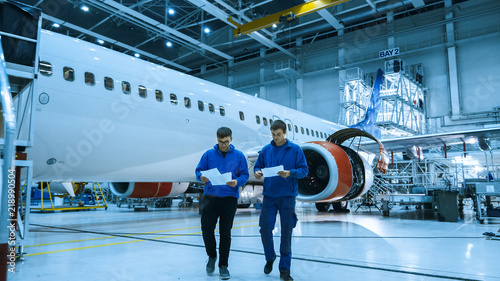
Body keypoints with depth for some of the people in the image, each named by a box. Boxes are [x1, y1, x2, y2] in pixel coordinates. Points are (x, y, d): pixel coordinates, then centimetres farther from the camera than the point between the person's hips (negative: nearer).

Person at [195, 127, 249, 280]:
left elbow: (245, 175, 4)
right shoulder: (208, 154, 5)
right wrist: (202, 177, -15)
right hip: (210, 196, 1)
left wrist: (237, 182, -17)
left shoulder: (239, 156, 3)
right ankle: (212, 256, 26)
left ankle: (223, 265, 19)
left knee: (225, 232, 5)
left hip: (229, 197, -1)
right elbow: (198, 170, 8)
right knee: (206, 228, -3)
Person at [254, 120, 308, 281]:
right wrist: (257, 172, -10)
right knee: (265, 229, 2)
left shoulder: (295, 150, 0)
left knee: (286, 232, 3)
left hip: (287, 196, -2)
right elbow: (257, 166, 14)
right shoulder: (266, 150, 7)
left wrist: (290, 173, -21)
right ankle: (270, 258, 30)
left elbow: (304, 170, -3)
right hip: (269, 195, 2)